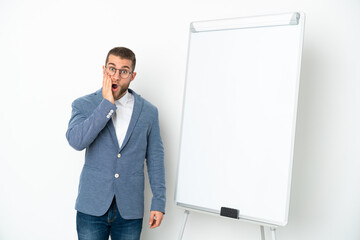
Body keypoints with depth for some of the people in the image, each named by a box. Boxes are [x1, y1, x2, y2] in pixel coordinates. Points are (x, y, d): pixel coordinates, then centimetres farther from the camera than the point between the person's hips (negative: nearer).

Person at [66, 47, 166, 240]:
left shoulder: (148, 111, 1)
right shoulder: (84, 105, -1)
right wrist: (107, 104, -17)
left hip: (130, 209, 1)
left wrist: (158, 202, 1)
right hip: (92, 207, 0)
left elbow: (155, 159, 4)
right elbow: (76, 141, -19)